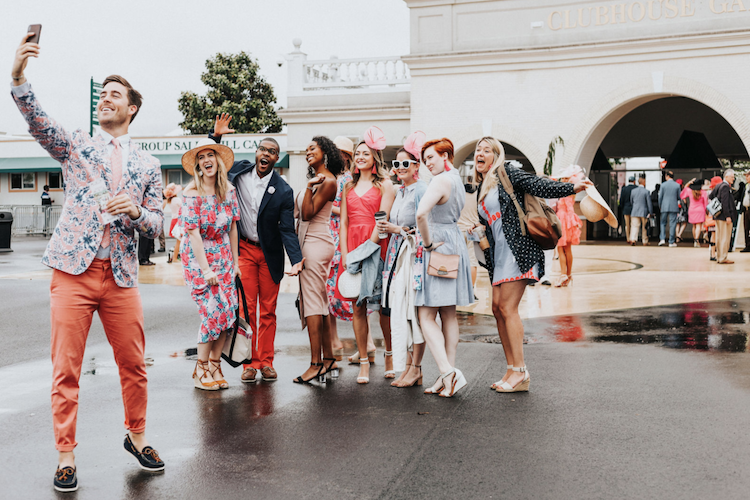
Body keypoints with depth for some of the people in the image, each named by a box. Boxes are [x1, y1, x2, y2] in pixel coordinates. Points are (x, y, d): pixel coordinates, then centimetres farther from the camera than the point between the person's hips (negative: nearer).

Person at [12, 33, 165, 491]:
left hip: (122, 275, 2)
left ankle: (136, 436, 29)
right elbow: (37, 119, -9)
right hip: (73, 270, -1)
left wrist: (134, 211, -10)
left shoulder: (147, 164, 13)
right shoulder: (76, 146, 9)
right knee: (66, 370, 0)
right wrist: (18, 76, -25)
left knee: (134, 365, 7)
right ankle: (66, 456, 13)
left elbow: (157, 224, 11)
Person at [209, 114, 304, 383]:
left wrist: (296, 260, -24)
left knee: (268, 311, 7)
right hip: (244, 250, 1)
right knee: (247, 309, 1)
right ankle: (249, 363, 9)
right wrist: (216, 136, -4)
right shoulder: (239, 170, -3)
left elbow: (287, 229, -11)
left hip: (270, 254, -1)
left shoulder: (283, 191, -11)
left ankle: (266, 362, 16)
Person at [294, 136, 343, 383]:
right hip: (309, 243, 10)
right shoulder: (317, 179, 17)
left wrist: (309, 187, -20)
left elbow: (308, 214, -16)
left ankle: (316, 364, -6)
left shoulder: (328, 181, -11)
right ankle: (329, 360, 15)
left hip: (316, 245, -10)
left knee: (312, 303, -9)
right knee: (319, 303, 10)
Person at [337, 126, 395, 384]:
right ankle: (364, 362, 7)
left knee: (382, 305, 0)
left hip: (376, 247, -4)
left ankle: (390, 355, 19)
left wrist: (367, 248, -15)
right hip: (351, 249, 4)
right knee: (357, 307, 1)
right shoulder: (349, 186, 17)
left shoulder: (384, 185, 2)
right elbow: (343, 223, 11)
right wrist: (344, 255, 0)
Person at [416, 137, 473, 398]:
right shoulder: (457, 180, 15)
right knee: (448, 315, 10)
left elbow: (421, 214, -31)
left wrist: (428, 241, -18)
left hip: (439, 247, -10)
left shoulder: (441, 181, -16)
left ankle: (448, 374, -17)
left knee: (427, 316, -8)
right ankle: (449, 375, 14)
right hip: (455, 245, 10)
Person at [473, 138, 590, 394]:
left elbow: (539, 186, -12)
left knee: (508, 308, -11)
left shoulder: (508, 174, -1)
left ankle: (520, 372, -7)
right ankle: (512, 369, 10)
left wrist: (571, 187, -22)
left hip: (517, 249, -8)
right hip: (499, 253, 8)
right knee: (498, 309, 3)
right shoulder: (482, 188, 21)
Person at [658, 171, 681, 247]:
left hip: (664, 207, 0)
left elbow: (660, 197, -1)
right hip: (674, 207, 0)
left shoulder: (663, 184, -3)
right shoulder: (677, 185, -1)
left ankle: (662, 239, -4)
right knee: (672, 224, 3)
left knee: (663, 223, 11)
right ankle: (671, 242, 4)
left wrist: (660, 206, 12)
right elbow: (679, 197, 3)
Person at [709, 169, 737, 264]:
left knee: (719, 237, 13)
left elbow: (710, 197, 22)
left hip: (718, 216, 10)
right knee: (725, 237, -6)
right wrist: (728, 216, -21)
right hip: (724, 216, -10)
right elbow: (725, 202, -20)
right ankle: (722, 258, -4)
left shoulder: (719, 185, 13)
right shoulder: (725, 187, -15)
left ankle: (719, 257, 20)